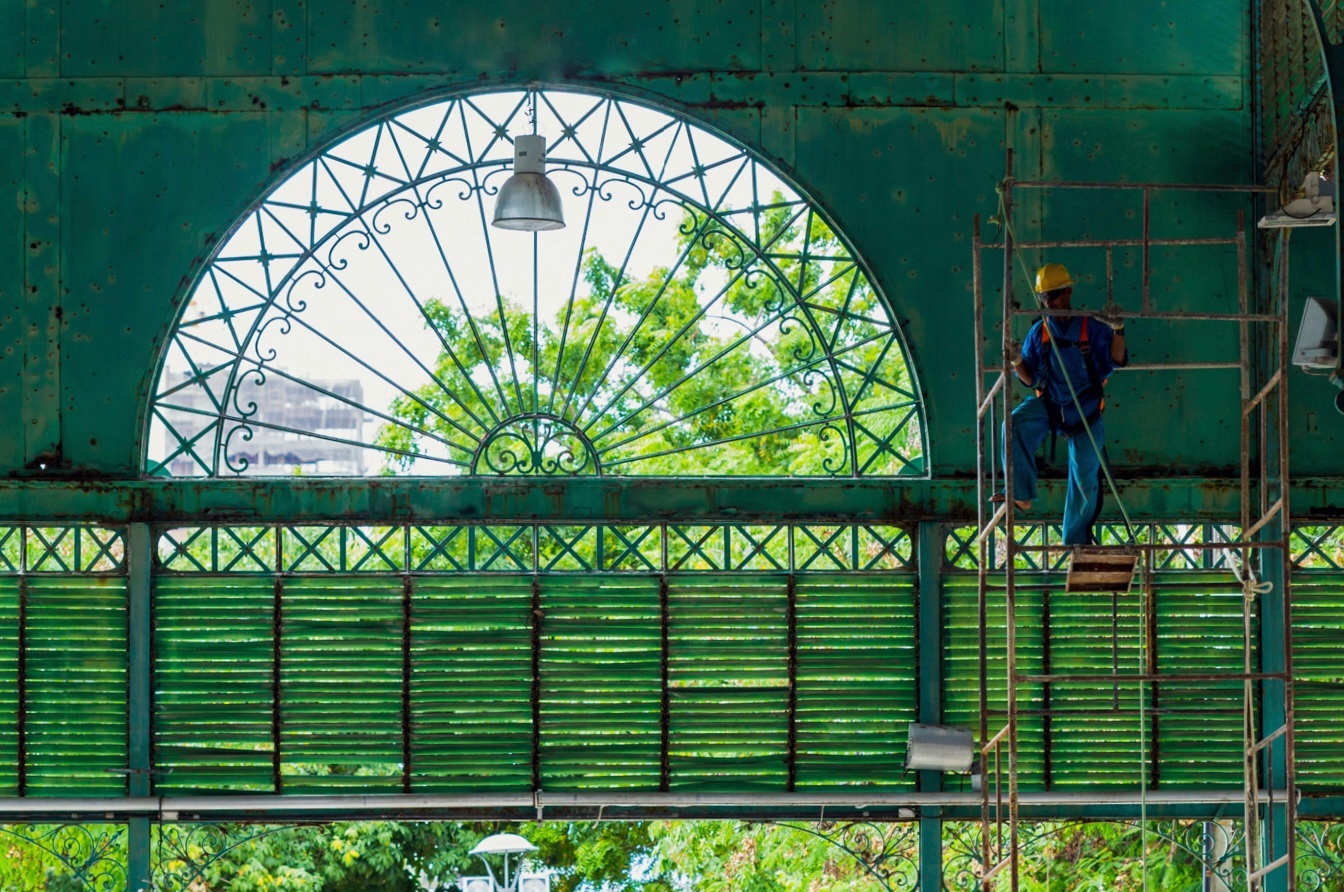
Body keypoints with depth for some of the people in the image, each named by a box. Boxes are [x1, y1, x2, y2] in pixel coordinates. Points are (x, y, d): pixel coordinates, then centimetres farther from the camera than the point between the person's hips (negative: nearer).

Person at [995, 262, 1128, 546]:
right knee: (1015, 424, -29)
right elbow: (1030, 379, 5)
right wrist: (1017, 362, -16)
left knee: (1085, 478, 2)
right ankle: (1020, 494, -27)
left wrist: (1117, 331, -33)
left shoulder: (1092, 327, -7)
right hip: (1048, 403, 2)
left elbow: (1116, 362, -17)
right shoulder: (1039, 332, 2)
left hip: (1085, 412, -2)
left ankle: (1077, 542, 16)